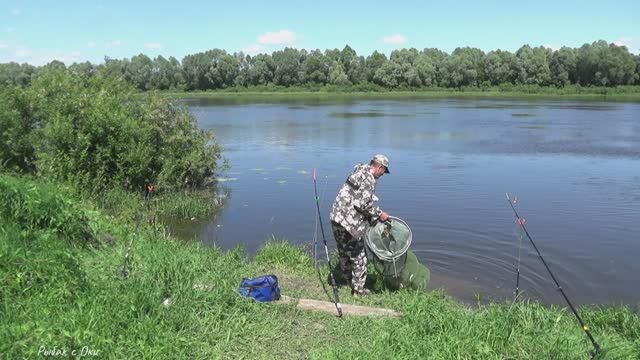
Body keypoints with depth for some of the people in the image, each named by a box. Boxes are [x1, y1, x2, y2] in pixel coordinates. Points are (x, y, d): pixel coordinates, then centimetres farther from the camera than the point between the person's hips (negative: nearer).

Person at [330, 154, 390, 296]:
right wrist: (379, 214, -6)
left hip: (337, 217, 10)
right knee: (358, 256, 5)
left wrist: (373, 218, 21)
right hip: (349, 222, -9)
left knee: (344, 253, 22)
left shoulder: (359, 173, 18)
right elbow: (363, 204, -20)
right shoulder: (369, 179, -13)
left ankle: (349, 280, 38)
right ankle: (358, 289, 15)